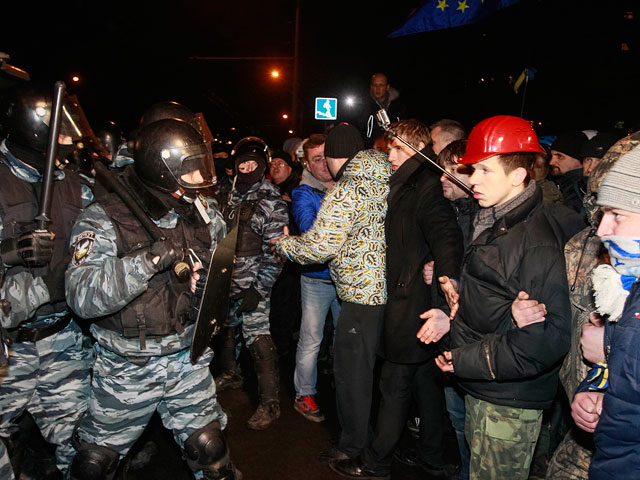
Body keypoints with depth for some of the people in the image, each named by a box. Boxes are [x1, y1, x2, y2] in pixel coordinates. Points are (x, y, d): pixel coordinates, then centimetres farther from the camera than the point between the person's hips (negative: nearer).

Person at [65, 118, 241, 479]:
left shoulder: (205, 213, -1)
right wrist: (152, 256, -35)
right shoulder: (104, 220, -15)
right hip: (126, 369, -2)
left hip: (188, 360, 3)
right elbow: (83, 296, -27)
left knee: (212, 451, 11)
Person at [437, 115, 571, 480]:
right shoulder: (492, 224, 7)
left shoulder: (538, 242, -23)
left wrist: (468, 360, -20)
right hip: (481, 387, 9)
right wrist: (452, 315, 3)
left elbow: (549, 339, -26)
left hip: (511, 403, -8)